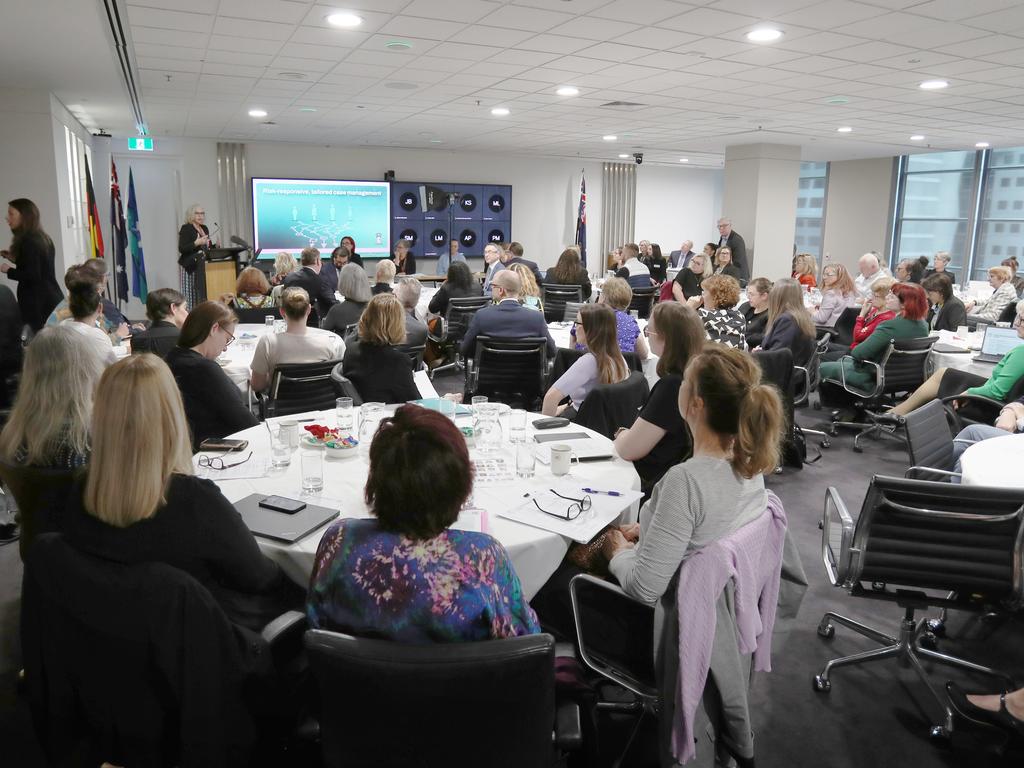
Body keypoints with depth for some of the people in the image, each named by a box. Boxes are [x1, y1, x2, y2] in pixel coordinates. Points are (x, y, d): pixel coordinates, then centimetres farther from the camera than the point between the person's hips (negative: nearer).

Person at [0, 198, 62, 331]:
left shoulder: (29, 242, -14)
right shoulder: (42, 238, 14)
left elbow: (33, 275, -19)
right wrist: (15, 258, 16)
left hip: (39, 303, -9)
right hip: (52, 298, 9)